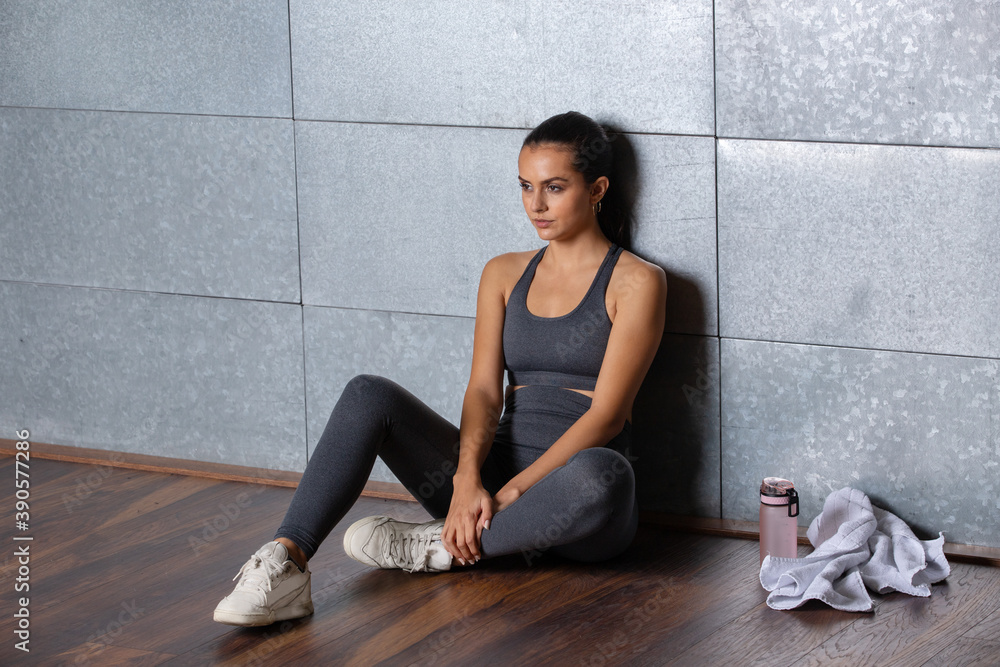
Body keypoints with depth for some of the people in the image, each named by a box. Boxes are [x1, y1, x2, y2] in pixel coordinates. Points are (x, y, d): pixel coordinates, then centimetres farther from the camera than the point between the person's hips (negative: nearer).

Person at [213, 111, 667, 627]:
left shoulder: (636, 282, -1)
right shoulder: (505, 274, 15)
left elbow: (607, 413, -10)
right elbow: (484, 390, 3)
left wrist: (512, 492, -20)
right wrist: (467, 481, -18)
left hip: (569, 498, -4)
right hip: (497, 470, 4)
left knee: (602, 476, -41)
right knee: (368, 396, -18)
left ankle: (438, 547, -21)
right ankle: (284, 567, -35)